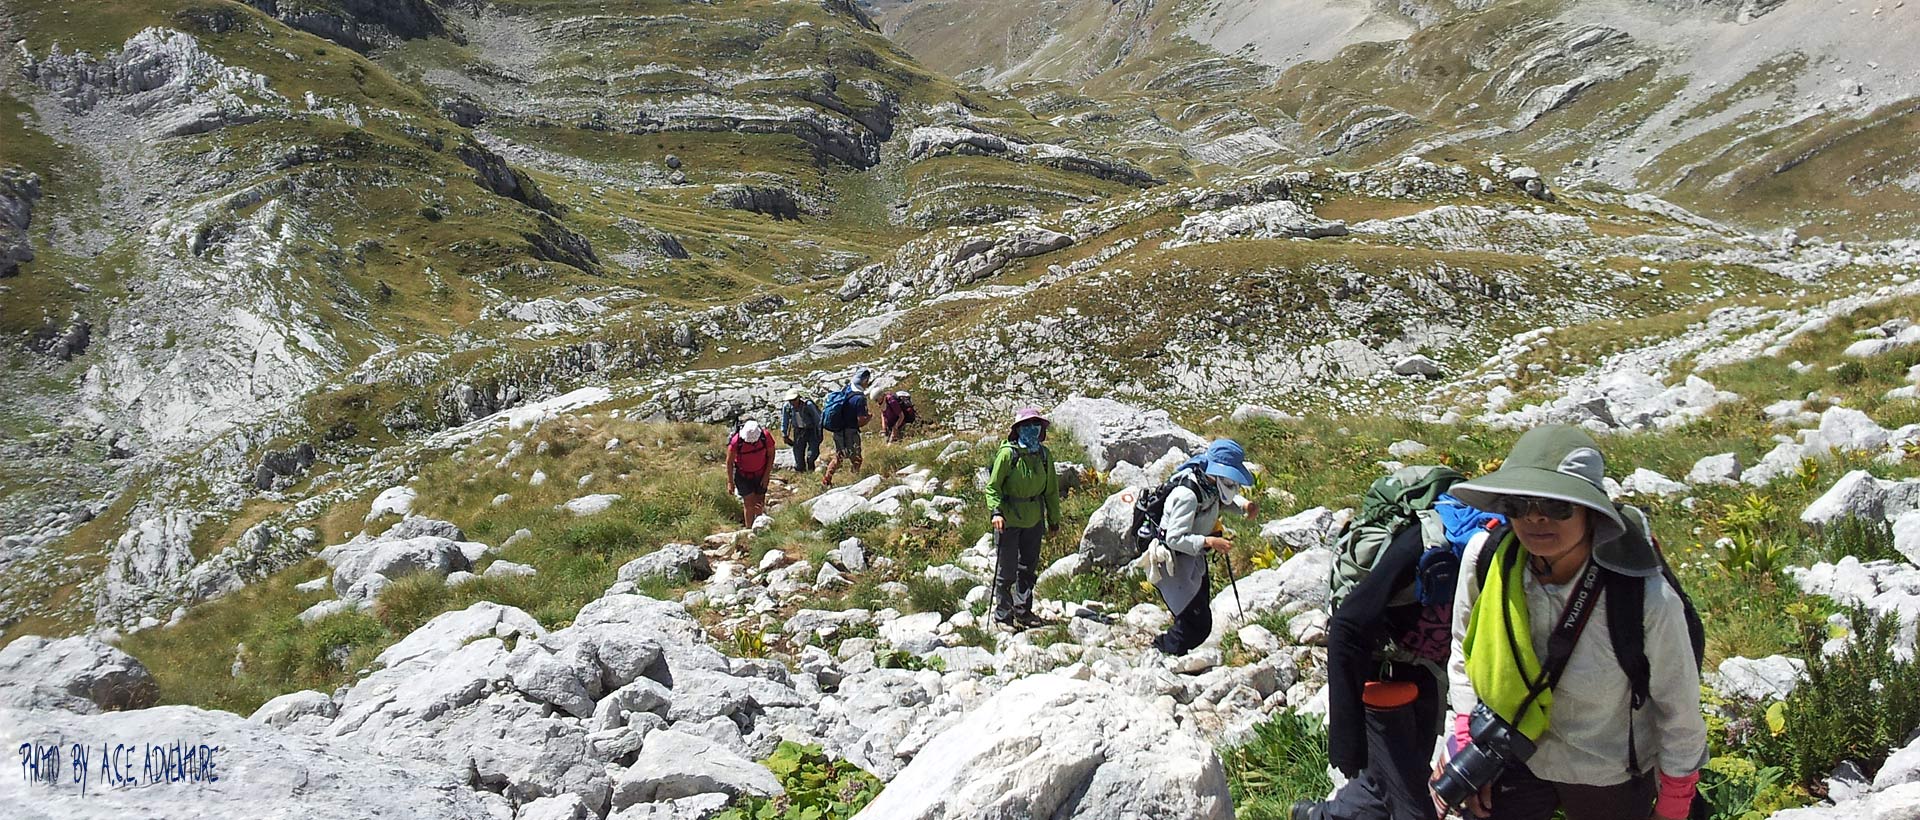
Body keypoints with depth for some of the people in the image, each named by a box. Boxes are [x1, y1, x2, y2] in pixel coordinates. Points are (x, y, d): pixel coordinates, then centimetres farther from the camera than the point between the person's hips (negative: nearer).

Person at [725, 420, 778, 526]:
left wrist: (766, 476, -6)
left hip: (760, 474, 2)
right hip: (743, 475, -2)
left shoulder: (766, 436, -25)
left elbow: (771, 455, -7)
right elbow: (729, 462, -14)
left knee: (759, 503, 9)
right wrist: (730, 482, -9)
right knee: (749, 502, -10)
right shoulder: (736, 441, -30)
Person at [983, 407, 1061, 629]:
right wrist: (997, 511, -23)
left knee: (1028, 567, 16)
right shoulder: (1007, 453, -12)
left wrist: (1054, 518, 16)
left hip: (1034, 520, 5)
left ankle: (1023, 610, 30)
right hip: (1008, 520, -5)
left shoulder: (1044, 454, 4)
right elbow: (992, 486, -10)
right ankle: (1002, 614, 13)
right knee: (1006, 569, 0)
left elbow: (1051, 489, 14)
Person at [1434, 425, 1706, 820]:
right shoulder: (1486, 557, -23)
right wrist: (1467, 744, -4)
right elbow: (1464, 654, -3)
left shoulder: (1646, 599, -31)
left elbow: (1680, 710, -13)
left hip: (1609, 781, -2)